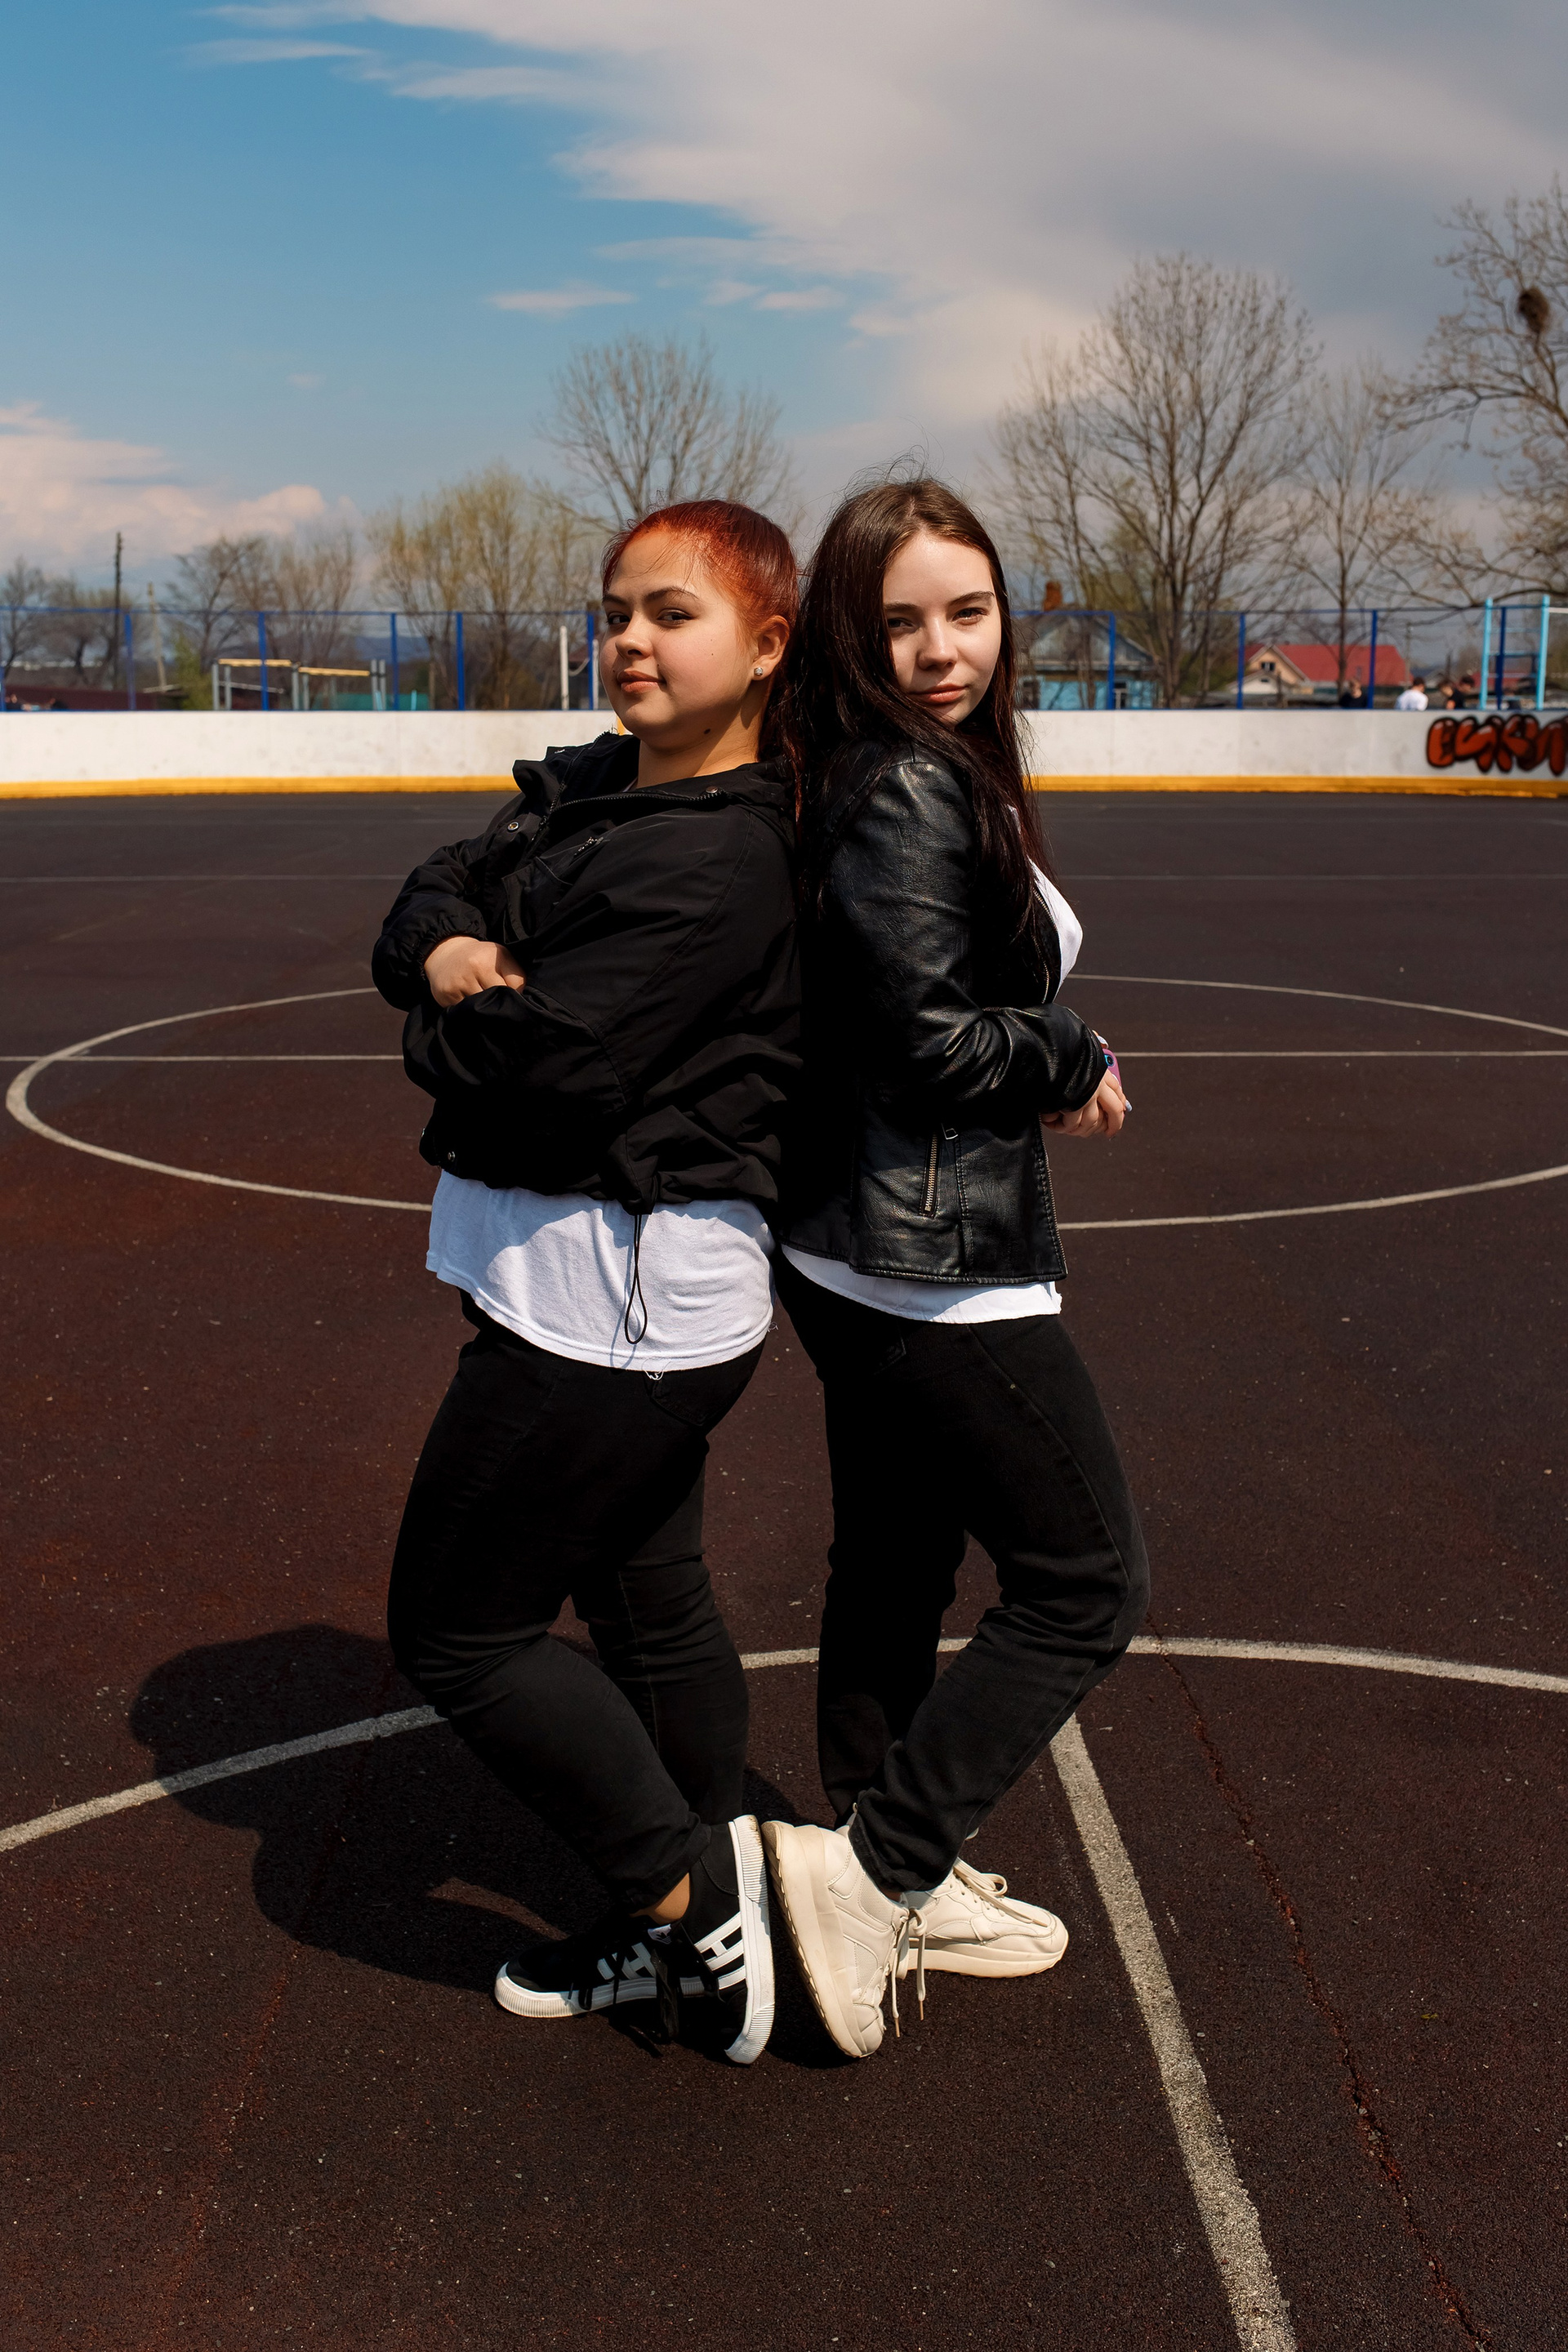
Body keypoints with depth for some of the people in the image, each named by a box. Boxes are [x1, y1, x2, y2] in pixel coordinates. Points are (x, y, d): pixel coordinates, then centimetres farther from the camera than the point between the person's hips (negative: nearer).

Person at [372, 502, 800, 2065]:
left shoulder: (717, 859, -21)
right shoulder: (585, 790, 9)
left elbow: (549, 1065, -25)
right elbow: (423, 908, 3)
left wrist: (449, 1018, -4)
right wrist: (453, 953, -19)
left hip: (611, 1293, -10)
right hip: (616, 1288, 10)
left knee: (454, 1632, 3)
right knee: (648, 1602, 20)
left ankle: (686, 1893, 16)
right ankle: (690, 1930, 37)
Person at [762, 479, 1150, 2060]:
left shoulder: (936, 776, 10)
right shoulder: (916, 795, -19)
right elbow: (924, 1036, -22)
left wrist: (1042, 1069, -1)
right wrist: (1076, 1066, -7)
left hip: (862, 1257, 10)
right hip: (934, 1266, -10)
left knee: (892, 1573, 19)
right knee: (1087, 1584, 2)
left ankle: (901, 1888, 36)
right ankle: (868, 1868, 4)